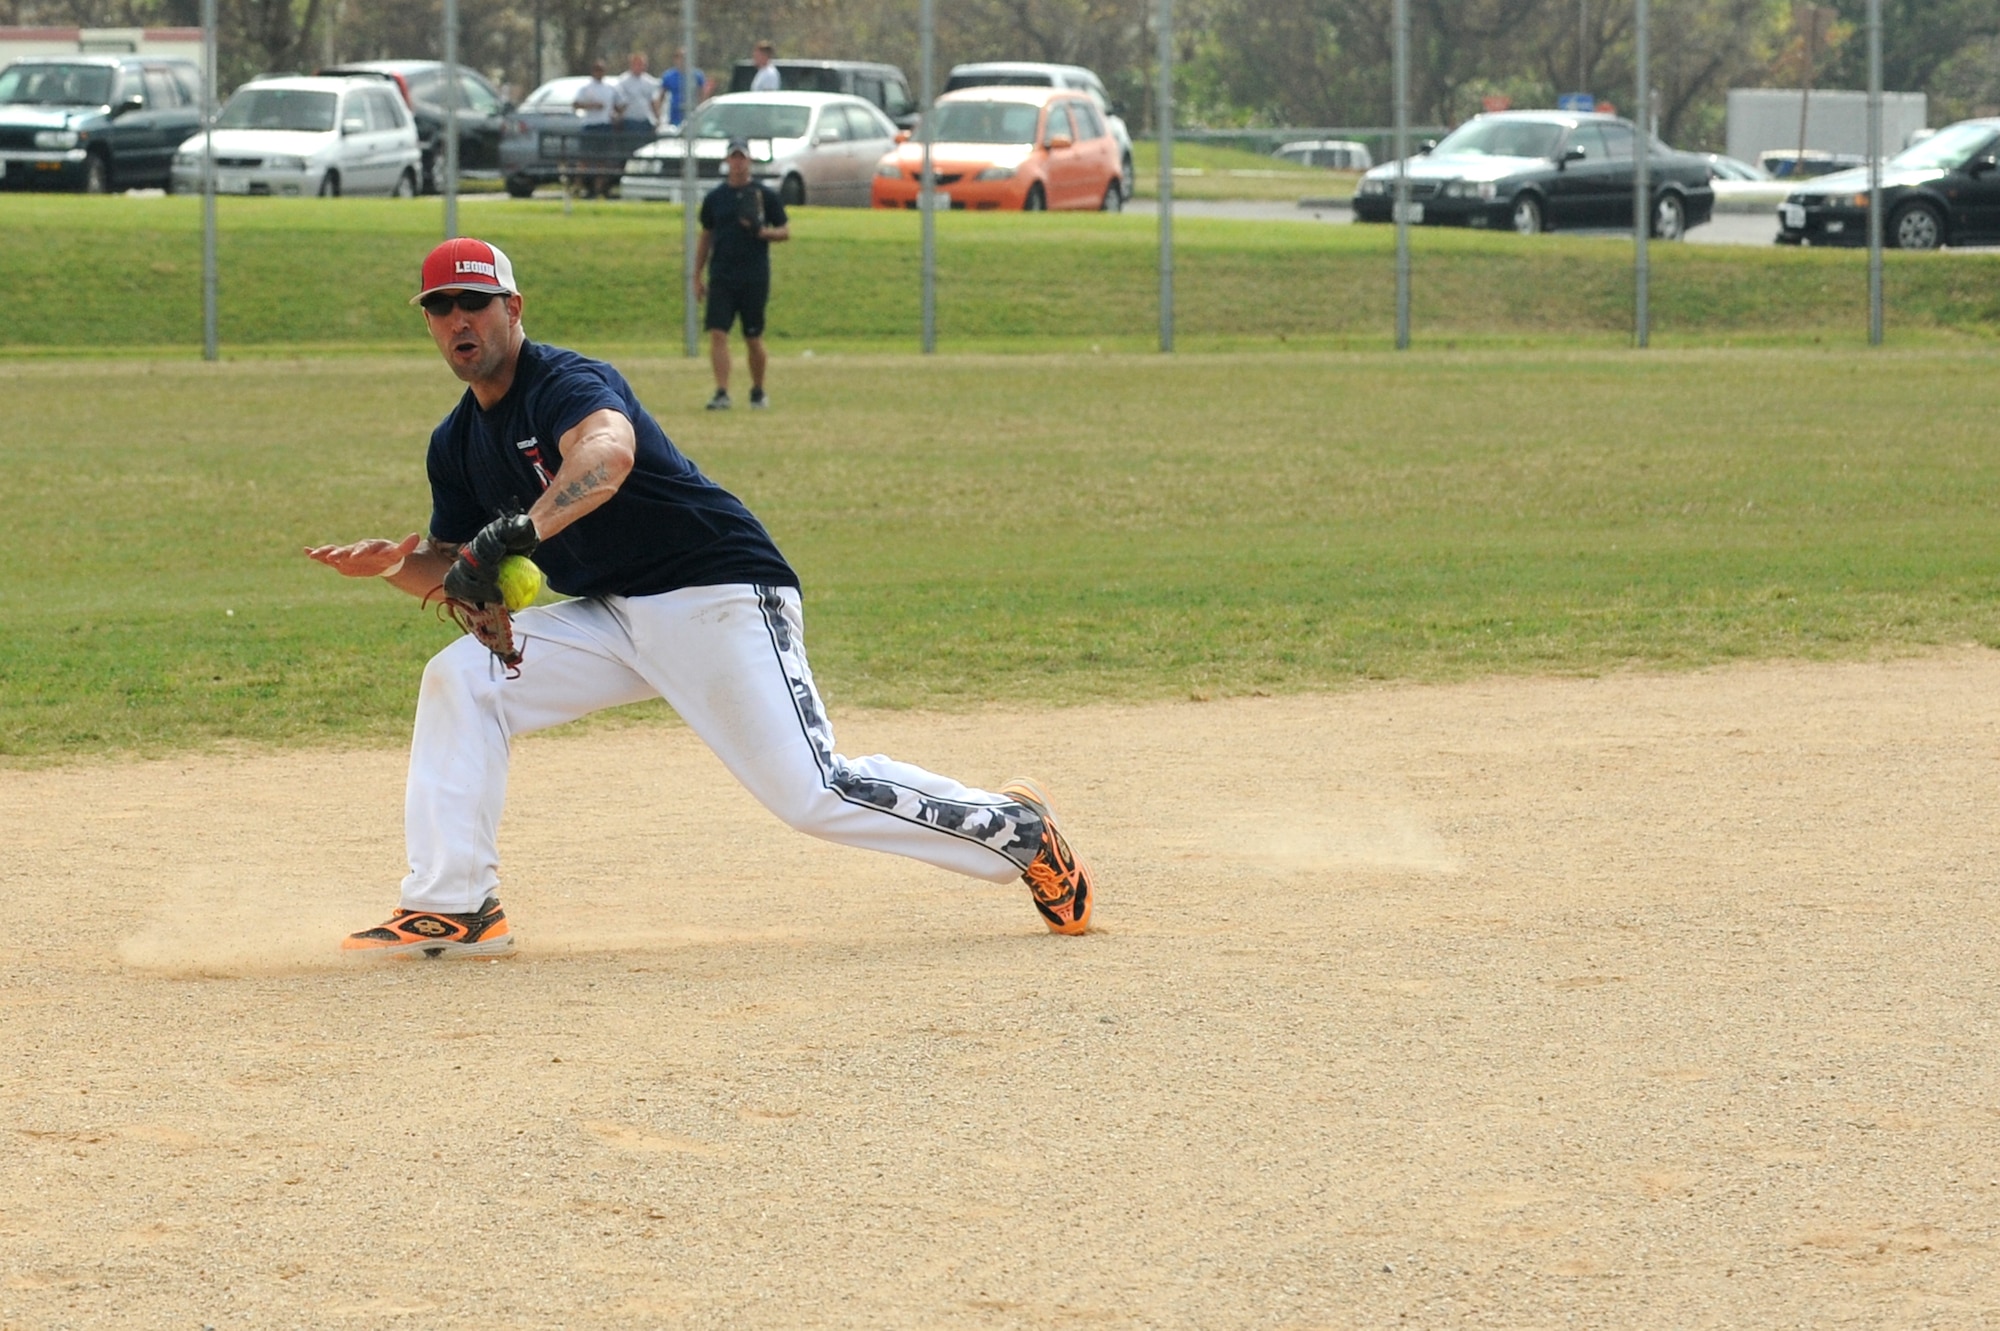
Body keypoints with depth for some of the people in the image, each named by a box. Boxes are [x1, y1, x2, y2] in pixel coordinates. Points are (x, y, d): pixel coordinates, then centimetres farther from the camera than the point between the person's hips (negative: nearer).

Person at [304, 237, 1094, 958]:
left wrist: (511, 535, -51)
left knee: (813, 794, -16)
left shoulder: (565, 383, -16)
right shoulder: (457, 444, 10)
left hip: (723, 598, -8)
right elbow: (449, 579, 15)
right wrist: (396, 565, -8)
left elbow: (608, 453, -40)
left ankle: (1014, 831, 1)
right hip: (612, 618, 8)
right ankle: (454, 908, -3)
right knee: (458, 679, -5)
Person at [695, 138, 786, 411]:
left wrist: (763, 232, -16)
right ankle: (722, 393, -14)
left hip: (755, 278, -1)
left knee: (754, 339, 6)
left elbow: (785, 231, 5)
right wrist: (698, 276, 11)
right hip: (721, 278, 1)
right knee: (718, 334, -12)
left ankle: (758, 391, 23)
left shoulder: (766, 196, 3)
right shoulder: (715, 197, 8)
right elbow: (705, 237, 15)